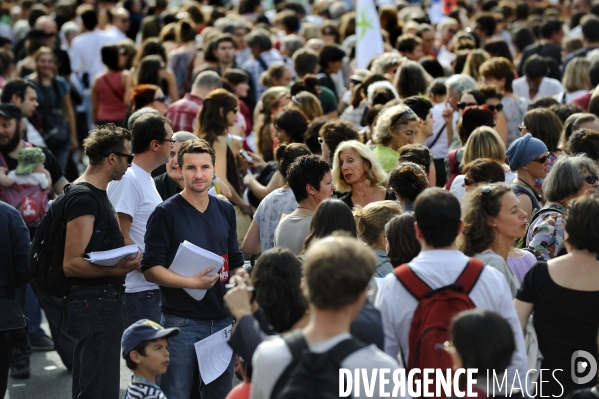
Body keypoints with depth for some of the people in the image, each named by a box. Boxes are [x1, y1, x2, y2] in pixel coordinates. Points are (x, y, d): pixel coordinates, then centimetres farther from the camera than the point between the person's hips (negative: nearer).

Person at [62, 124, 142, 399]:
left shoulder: (96, 193, 16)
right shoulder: (85, 199, -16)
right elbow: (71, 264, -21)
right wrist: (114, 269, -33)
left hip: (103, 301, 11)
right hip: (94, 303, -11)